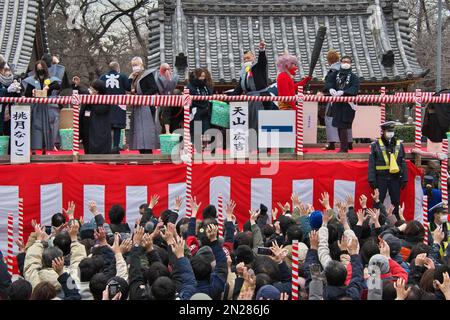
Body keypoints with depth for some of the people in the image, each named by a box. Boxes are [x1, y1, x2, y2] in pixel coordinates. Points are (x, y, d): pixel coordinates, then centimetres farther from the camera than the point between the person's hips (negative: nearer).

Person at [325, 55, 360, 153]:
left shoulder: (353, 77, -1)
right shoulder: (336, 74, 11)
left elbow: (355, 88, -16)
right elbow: (328, 82, 0)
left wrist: (343, 92, -30)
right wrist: (331, 88, -23)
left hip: (347, 105, -5)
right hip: (337, 104, 5)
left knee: (343, 126, -10)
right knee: (339, 126, 9)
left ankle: (344, 148, -4)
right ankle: (343, 147, 19)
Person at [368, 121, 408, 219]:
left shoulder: (399, 145, 10)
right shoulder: (375, 145, 0)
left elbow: (403, 163, 12)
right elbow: (371, 163, -2)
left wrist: (404, 179, 6)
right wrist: (372, 179, -8)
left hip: (395, 178, 3)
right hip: (381, 177, -3)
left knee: (396, 202, 8)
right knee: (378, 202, 0)